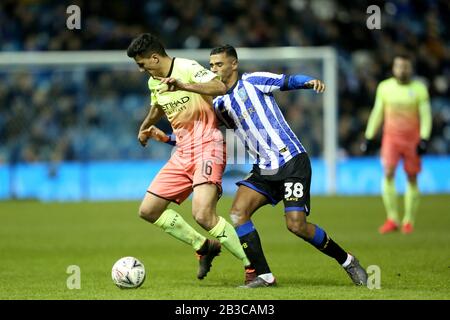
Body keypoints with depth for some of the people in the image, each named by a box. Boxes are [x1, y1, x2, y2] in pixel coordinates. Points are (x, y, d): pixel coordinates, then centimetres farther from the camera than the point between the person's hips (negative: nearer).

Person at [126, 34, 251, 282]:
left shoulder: (187, 68, -13)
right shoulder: (153, 82, 14)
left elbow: (220, 88, -31)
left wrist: (183, 86, -39)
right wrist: (145, 127, 27)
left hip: (207, 147, -9)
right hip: (182, 154, 9)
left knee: (203, 215, -26)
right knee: (148, 210, 5)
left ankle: (254, 267, -16)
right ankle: (204, 246, 16)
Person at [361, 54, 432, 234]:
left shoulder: (419, 89, -1)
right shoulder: (384, 87, 5)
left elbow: (425, 116, -2)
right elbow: (377, 113, 12)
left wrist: (424, 139, -13)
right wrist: (369, 137, 10)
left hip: (412, 139, -1)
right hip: (391, 137, 1)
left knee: (412, 179, 2)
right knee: (388, 174, -16)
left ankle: (408, 221, 13)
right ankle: (392, 219, -13)